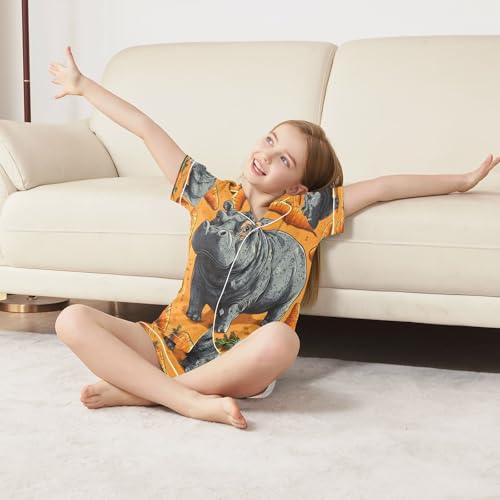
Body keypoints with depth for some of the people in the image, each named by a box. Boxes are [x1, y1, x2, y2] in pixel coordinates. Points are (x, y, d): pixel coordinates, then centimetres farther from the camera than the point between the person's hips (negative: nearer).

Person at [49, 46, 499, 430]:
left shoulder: (306, 214, 6)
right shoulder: (212, 195, 10)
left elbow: (383, 187, 9)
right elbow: (146, 129, 13)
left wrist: (462, 181, 14)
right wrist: (83, 85, 19)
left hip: (238, 364, -1)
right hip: (170, 342, 2)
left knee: (281, 340, -38)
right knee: (73, 319, -21)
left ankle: (137, 389, -22)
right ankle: (193, 402, -29)